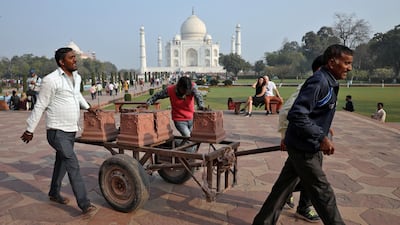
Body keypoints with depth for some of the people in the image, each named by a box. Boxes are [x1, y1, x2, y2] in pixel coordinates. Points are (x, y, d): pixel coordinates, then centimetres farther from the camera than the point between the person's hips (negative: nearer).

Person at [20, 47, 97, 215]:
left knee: (61, 162, 20)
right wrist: (30, 130, -3)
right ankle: (84, 204, -7)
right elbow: (40, 106, -9)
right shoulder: (51, 80, -14)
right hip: (57, 132, -8)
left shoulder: (77, 77, 9)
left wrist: (88, 107, 25)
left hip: (71, 131, 8)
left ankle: (54, 193, 39)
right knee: (73, 165, -12)